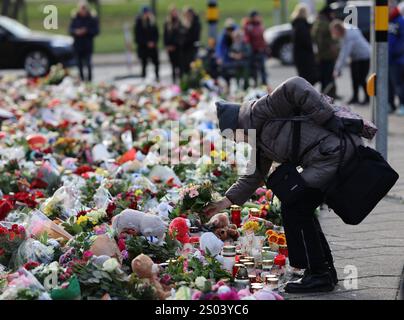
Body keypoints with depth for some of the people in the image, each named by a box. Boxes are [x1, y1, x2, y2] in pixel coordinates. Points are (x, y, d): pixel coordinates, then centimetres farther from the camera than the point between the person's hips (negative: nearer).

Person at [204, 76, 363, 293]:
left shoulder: (258, 112, -10)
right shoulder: (257, 138, 21)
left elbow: (295, 87, -21)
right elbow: (255, 175, 29)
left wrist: (329, 119, -21)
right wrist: (227, 201, 25)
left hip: (334, 150, -10)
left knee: (295, 208, -6)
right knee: (299, 209, 17)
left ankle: (318, 275, -1)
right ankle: (324, 271, 22)